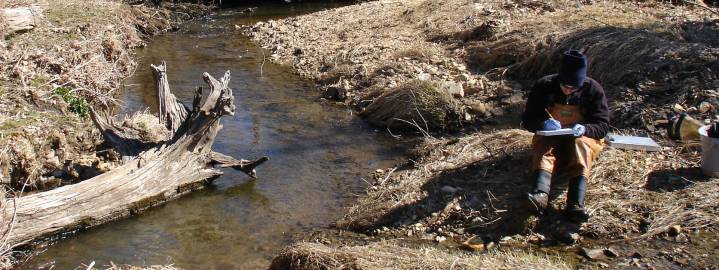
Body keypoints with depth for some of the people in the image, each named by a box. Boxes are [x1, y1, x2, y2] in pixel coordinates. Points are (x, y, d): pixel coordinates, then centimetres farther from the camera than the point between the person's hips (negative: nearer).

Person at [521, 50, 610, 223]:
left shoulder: (593, 90, -10)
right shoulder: (544, 86, -9)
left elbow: (603, 126, -11)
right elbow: (527, 120, -7)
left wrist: (585, 129, -33)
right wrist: (543, 123, -29)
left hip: (581, 138, -1)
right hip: (549, 138, 1)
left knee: (580, 144, -34)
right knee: (544, 147, -32)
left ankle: (575, 205, -53)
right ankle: (540, 194, -60)